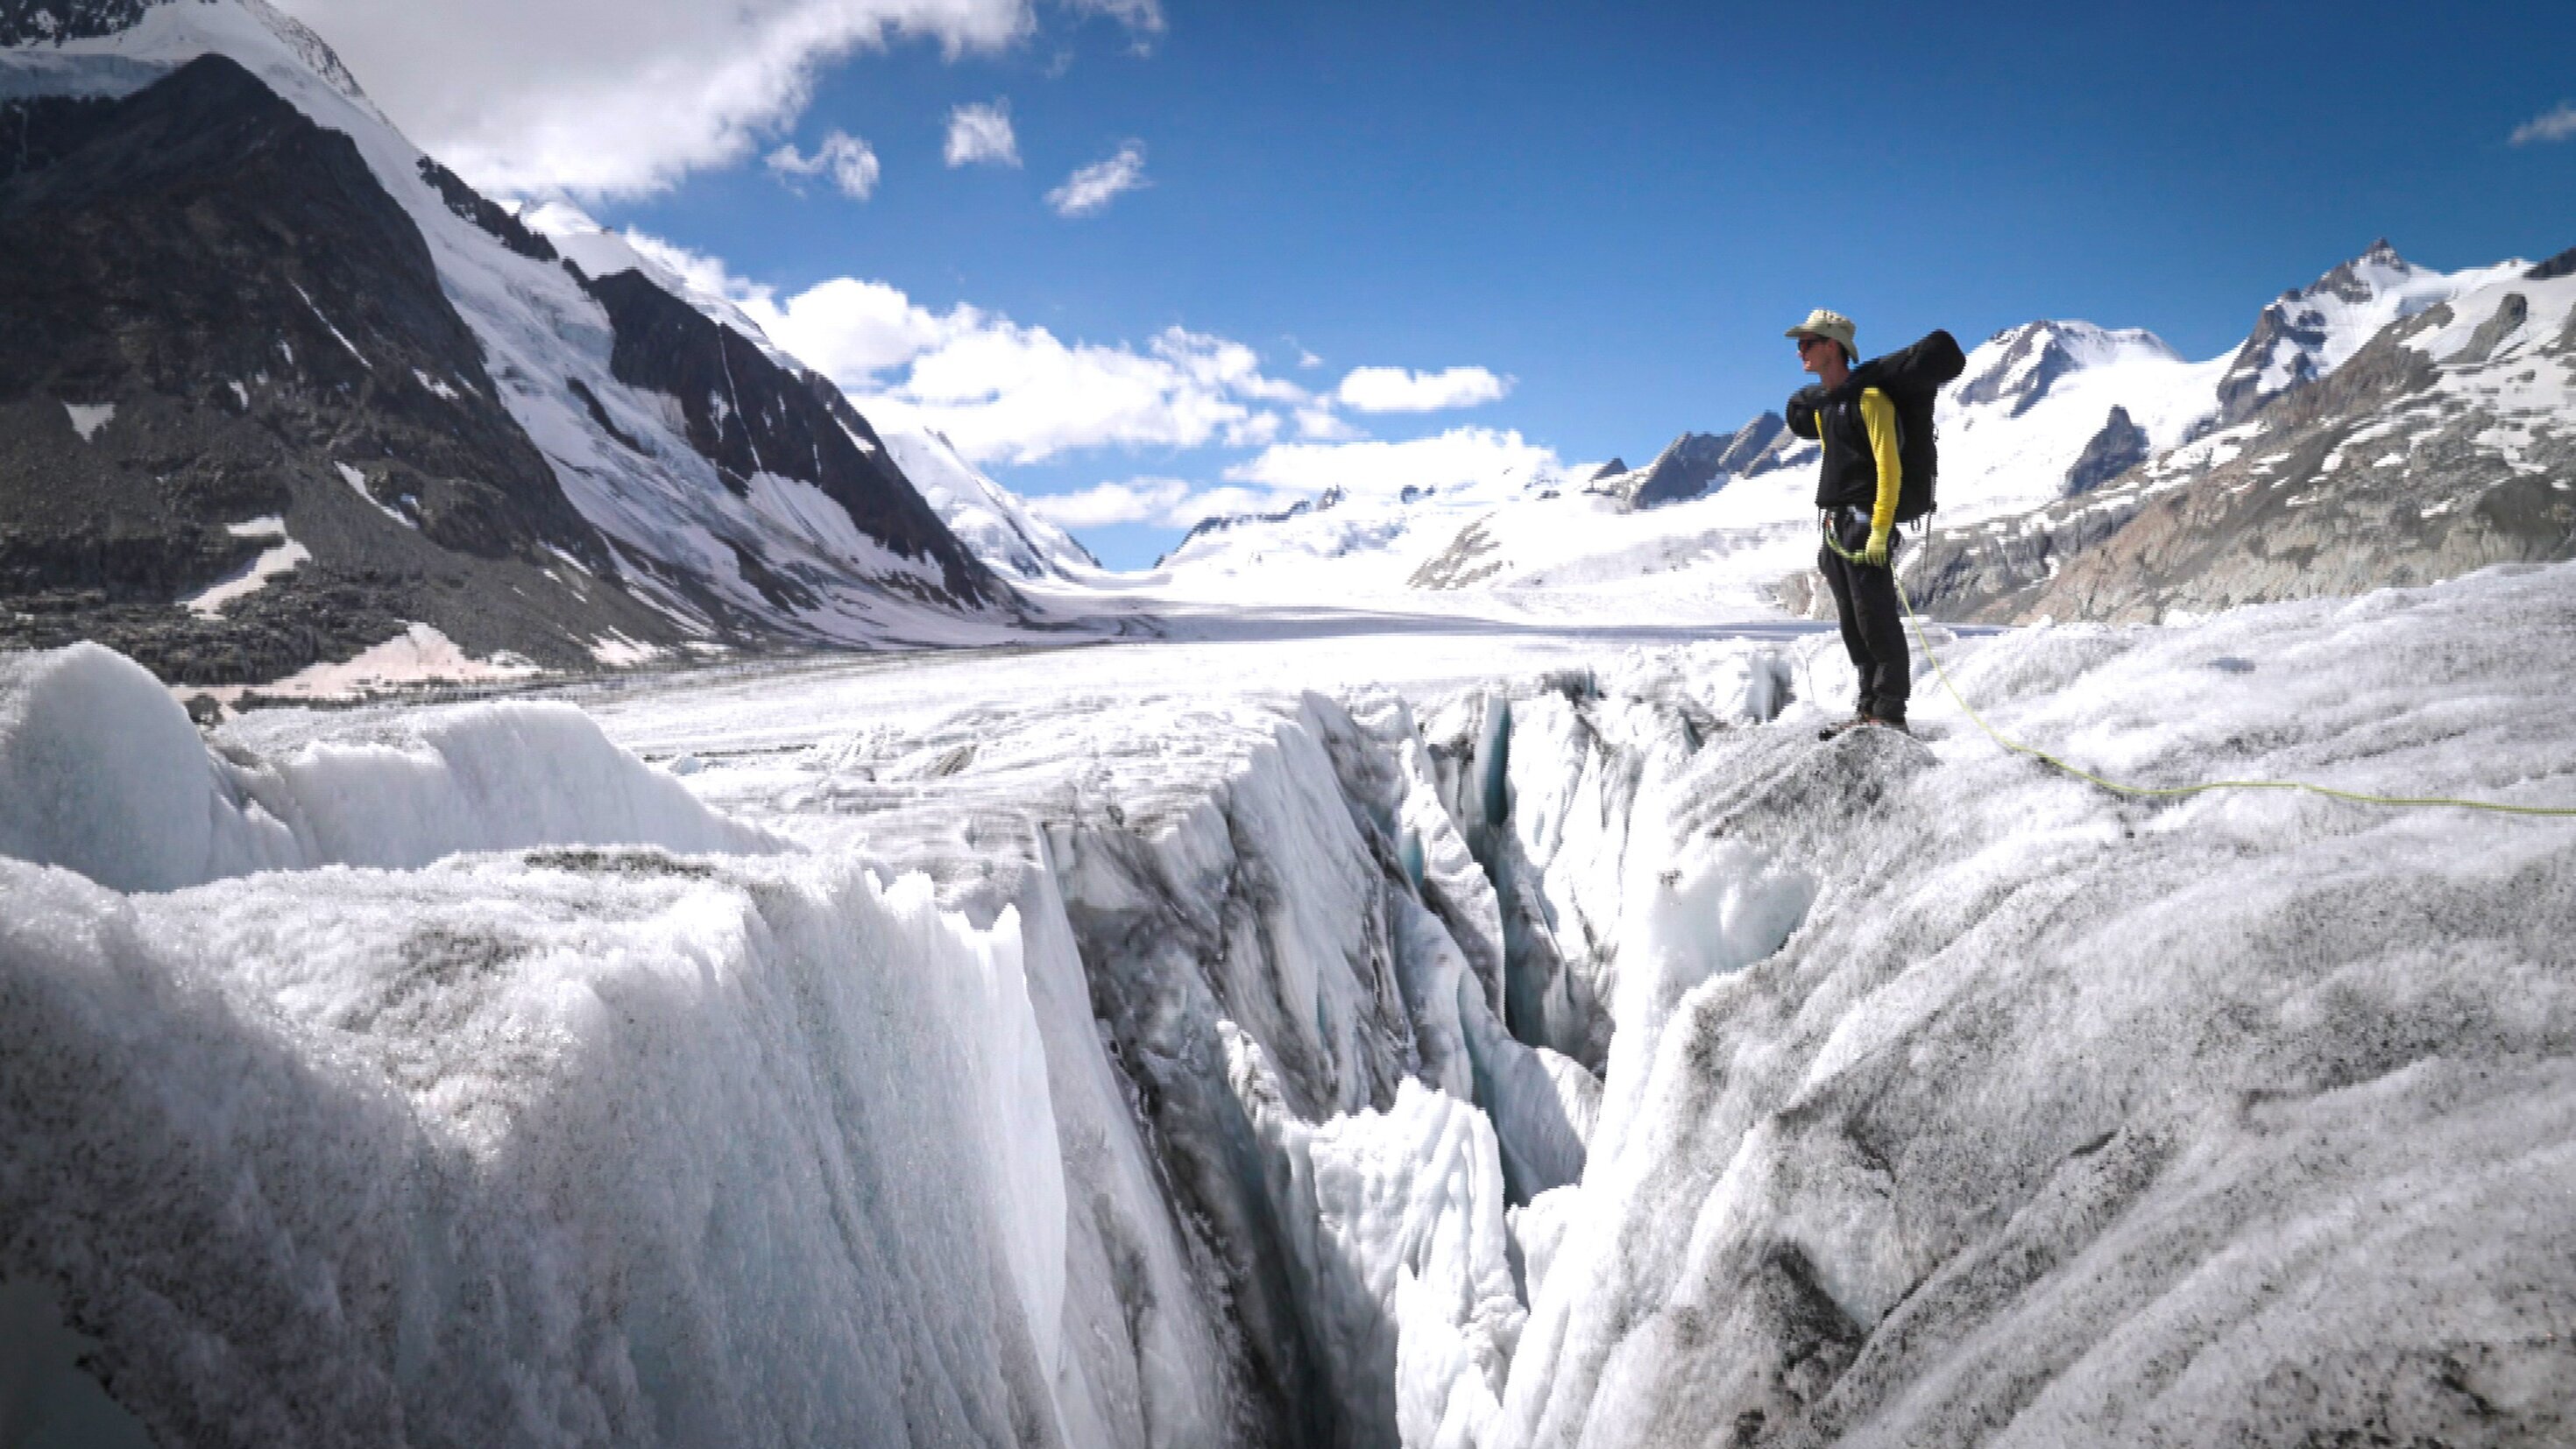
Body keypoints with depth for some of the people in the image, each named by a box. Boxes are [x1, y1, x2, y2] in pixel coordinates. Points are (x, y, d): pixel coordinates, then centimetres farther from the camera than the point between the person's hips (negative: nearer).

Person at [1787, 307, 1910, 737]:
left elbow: (1889, 468, -14)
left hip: (1866, 523, -9)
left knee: (1876, 618, -9)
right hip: (1836, 525, 9)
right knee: (1853, 623, 9)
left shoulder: (1869, 397, -9)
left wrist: (1879, 530, -20)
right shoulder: (1820, 403, 17)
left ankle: (1890, 714, -7)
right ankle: (1869, 708, 14)